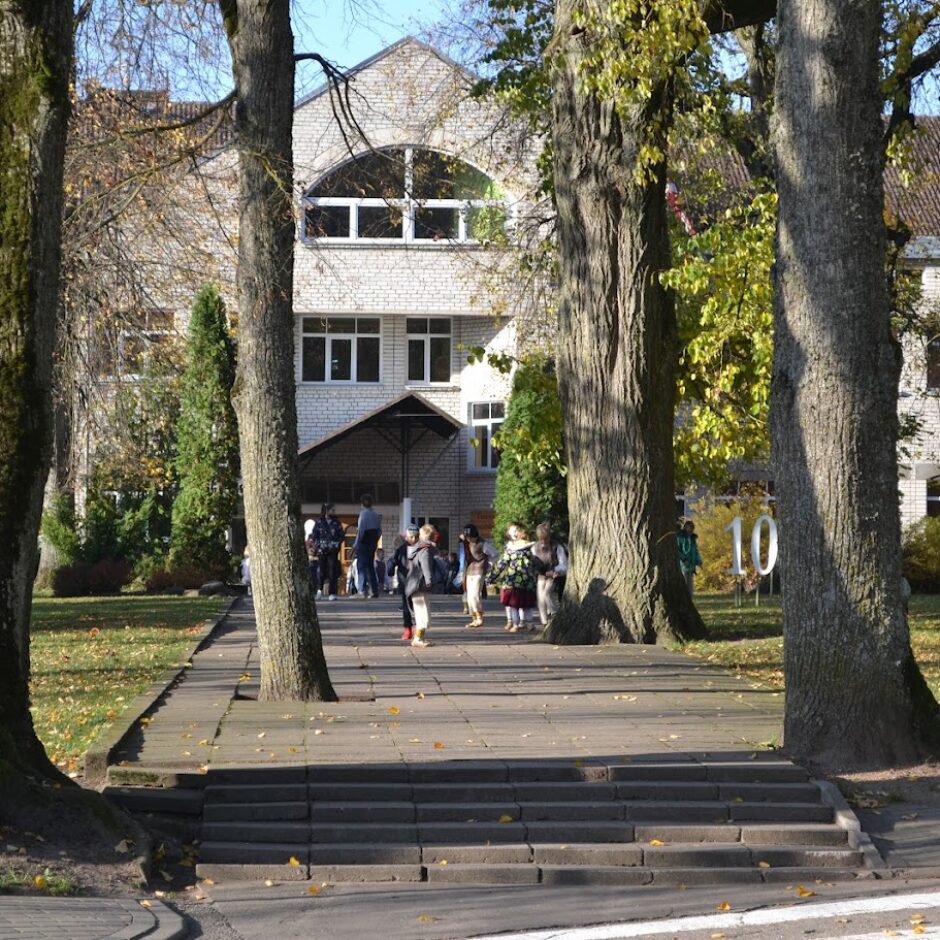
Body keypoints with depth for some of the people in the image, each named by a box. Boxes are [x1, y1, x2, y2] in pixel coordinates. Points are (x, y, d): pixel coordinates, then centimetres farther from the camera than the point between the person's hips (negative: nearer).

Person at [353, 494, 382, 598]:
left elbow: (361, 530, -16)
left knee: (361, 566, -4)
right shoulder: (376, 515, 8)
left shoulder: (364, 513, -13)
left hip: (364, 543, -7)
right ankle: (375, 590, 13)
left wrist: (356, 544, -12)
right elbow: (380, 531, 11)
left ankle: (363, 590, -12)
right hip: (373, 543, 7)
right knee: (370, 566, 14)